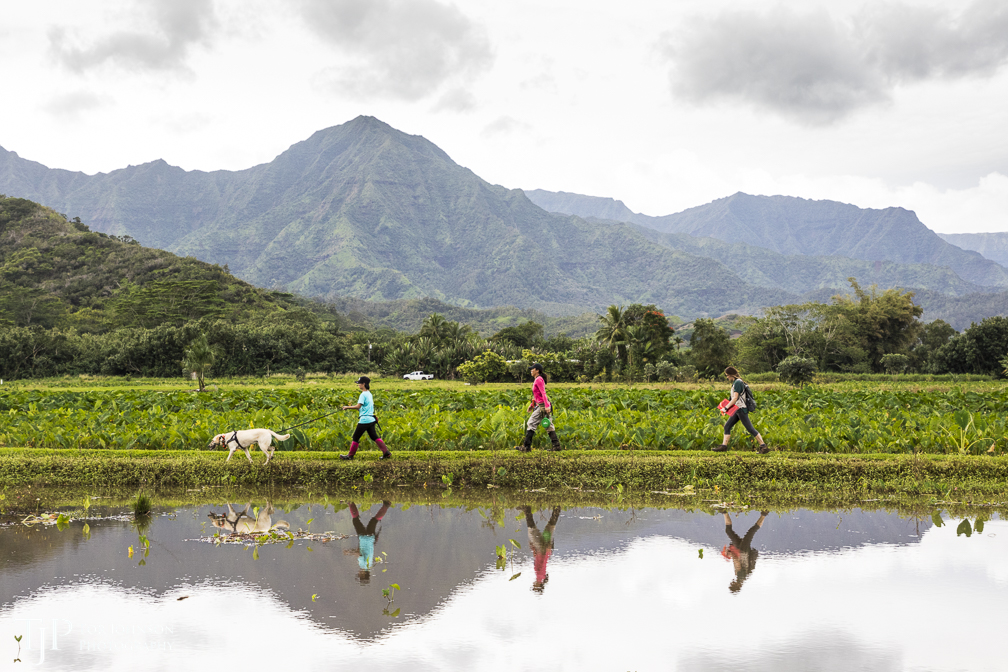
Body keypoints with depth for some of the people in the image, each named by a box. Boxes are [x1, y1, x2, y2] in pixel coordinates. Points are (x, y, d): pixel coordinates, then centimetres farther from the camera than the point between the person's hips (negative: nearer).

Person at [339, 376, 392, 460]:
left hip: (364, 420, -9)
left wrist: (347, 407, -8)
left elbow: (358, 406, -20)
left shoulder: (363, 394, -13)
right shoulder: (369, 394, 15)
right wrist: (350, 407, 15)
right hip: (371, 420, 9)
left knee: (356, 437, 2)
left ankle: (350, 455, 10)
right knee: (374, 436, 9)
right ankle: (386, 452, 1)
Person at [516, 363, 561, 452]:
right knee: (549, 426, 9)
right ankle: (556, 445, 8)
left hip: (542, 406, -10)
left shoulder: (539, 380, -13)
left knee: (531, 424, -4)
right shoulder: (537, 379, 16)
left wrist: (547, 406, -26)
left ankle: (526, 447, -2)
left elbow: (543, 394, -21)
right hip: (540, 405, 10)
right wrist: (532, 404, 24)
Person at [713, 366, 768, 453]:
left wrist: (726, 408, -19)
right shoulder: (735, 382, 16)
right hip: (737, 410, 10)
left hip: (741, 409, -10)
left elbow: (735, 398, -20)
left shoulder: (738, 382, -14)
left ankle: (763, 446, -7)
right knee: (727, 426, 9)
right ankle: (724, 446, 11)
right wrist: (726, 407, 18)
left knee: (750, 428, -9)